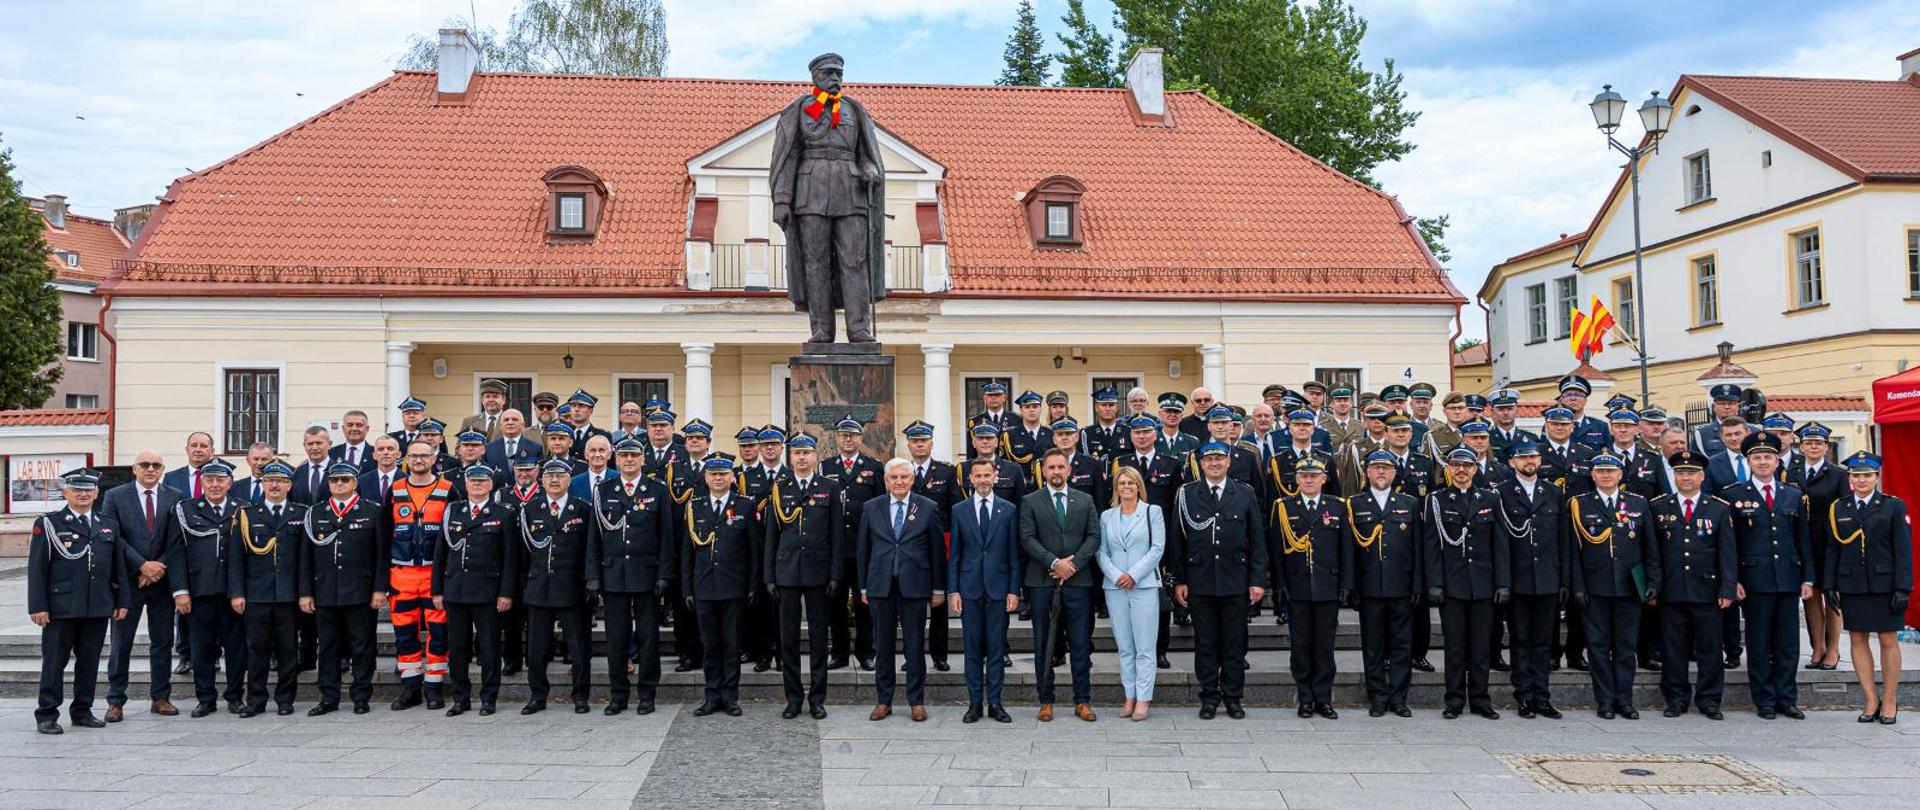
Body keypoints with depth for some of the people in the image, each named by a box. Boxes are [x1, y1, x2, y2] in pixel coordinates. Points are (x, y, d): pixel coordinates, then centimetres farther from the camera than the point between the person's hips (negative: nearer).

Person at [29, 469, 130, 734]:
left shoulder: (108, 525, 13)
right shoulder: (48, 524, 1)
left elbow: (119, 566, 14)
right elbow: (37, 568, -3)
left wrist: (122, 600, 7)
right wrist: (38, 606, -9)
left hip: (98, 608, 4)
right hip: (60, 608, -3)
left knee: (89, 661, 8)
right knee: (54, 661, 2)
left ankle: (82, 711, 19)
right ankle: (47, 715, 10)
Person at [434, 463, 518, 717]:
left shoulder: (504, 514, 1)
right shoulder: (452, 512, 11)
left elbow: (510, 556, -3)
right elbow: (440, 553, 12)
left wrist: (506, 592, -8)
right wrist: (437, 590, 7)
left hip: (487, 592, -3)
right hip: (455, 590, 3)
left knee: (489, 647, 2)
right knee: (457, 647, 8)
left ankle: (488, 698, 11)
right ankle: (461, 698, 18)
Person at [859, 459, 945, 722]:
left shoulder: (928, 508, 1)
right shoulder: (871, 508, 6)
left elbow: (937, 551, 3)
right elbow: (863, 550, 9)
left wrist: (938, 589, 2)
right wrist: (863, 587, 6)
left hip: (914, 587, -1)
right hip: (880, 587, 2)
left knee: (915, 646, 4)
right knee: (882, 646, 8)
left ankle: (916, 702, 14)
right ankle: (883, 700, 18)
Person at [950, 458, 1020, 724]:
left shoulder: (1008, 510, 4)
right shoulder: (959, 510, 5)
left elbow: (1014, 554, 4)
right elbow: (954, 554, 5)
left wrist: (1014, 590, -2)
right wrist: (953, 590, -1)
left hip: (999, 587, 0)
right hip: (969, 588, 1)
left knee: (997, 647, 3)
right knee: (972, 647, 4)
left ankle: (995, 702, 10)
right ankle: (975, 702, 12)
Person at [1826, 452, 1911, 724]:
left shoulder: (1894, 506, 0)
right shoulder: (1838, 509, 7)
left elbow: (1903, 549, -3)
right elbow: (1833, 549, 8)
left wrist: (1903, 588, -9)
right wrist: (1830, 586, 3)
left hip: (1884, 584, -2)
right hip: (1851, 586, 2)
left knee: (1888, 641, 3)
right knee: (1857, 640, 4)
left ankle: (1890, 701, 13)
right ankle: (1871, 700, 12)